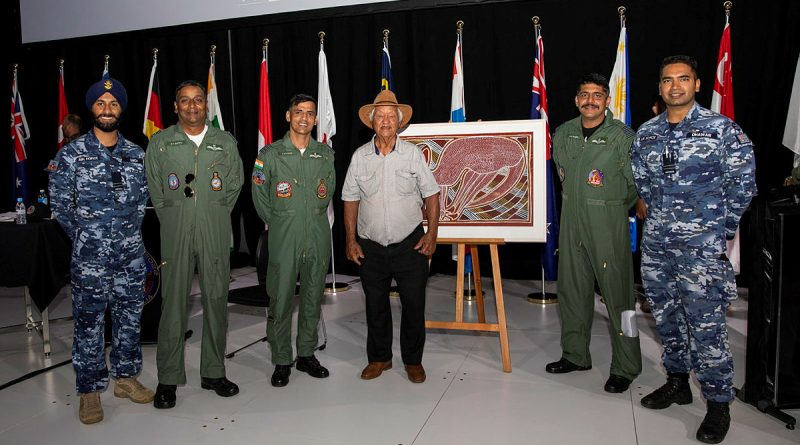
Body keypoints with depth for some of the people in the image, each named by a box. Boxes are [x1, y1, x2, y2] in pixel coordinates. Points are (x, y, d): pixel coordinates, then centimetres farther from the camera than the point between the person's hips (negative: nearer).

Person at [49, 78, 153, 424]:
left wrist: (130, 229, 7)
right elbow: (59, 201, 2)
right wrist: (83, 235, 2)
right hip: (90, 256, -3)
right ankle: (90, 391, 14)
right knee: (89, 322, 2)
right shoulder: (71, 154, -1)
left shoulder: (136, 154, 8)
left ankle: (126, 377, 26)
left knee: (130, 316, 11)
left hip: (131, 253, 3)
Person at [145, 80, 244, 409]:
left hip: (216, 233, 1)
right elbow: (156, 193, 10)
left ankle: (213, 372, 18)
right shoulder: (160, 143, 7)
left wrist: (213, 219, 8)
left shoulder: (226, 143, 9)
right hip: (176, 233, -1)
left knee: (216, 300, 6)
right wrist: (175, 222, 6)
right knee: (173, 302, -1)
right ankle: (168, 379, 11)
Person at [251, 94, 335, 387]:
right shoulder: (270, 154, -1)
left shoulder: (326, 154, 7)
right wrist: (279, 223, 8)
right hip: (283, 240, -3)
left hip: (318, 239, 3)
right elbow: (260, 196, 6)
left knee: (313, 298, 11)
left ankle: (306, 355, 25)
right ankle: (281, 361, 15)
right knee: (280, 300, 2)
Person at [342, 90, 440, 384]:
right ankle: (379, 358, 30)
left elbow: (431, 195, 2)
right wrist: (350, 240, 1)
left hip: (410, 245, -1)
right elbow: (351, 200, 6)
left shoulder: (413, 153, -1)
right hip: (370, 247, 1)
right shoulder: (359, 156, 2)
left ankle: (413, 360, 23)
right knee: (375, 306, 12)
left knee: (414, 305, 4)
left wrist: (432, 233, -6)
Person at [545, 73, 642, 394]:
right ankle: (575, 355, 28)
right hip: (571, 224, 5)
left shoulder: (623, 136, -7)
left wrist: (612, 209, 7)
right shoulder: (564, 134, 8)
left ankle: (625, 368, 10)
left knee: (617, 293, -3)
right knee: (572, 289, 12)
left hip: (609, 226, -5)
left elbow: (635, 183, -2)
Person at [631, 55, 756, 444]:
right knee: (666, 317, 15)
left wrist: (721, 230, 0)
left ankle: (718, 403, 11)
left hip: (701, 246, -5)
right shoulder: (646, 133, 9)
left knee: (706, 325, -4)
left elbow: (743, 184, -2)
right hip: (656, 243, 5)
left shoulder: (722, 129, -4)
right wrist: (663, 216, 13)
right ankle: (677, 382, 32)